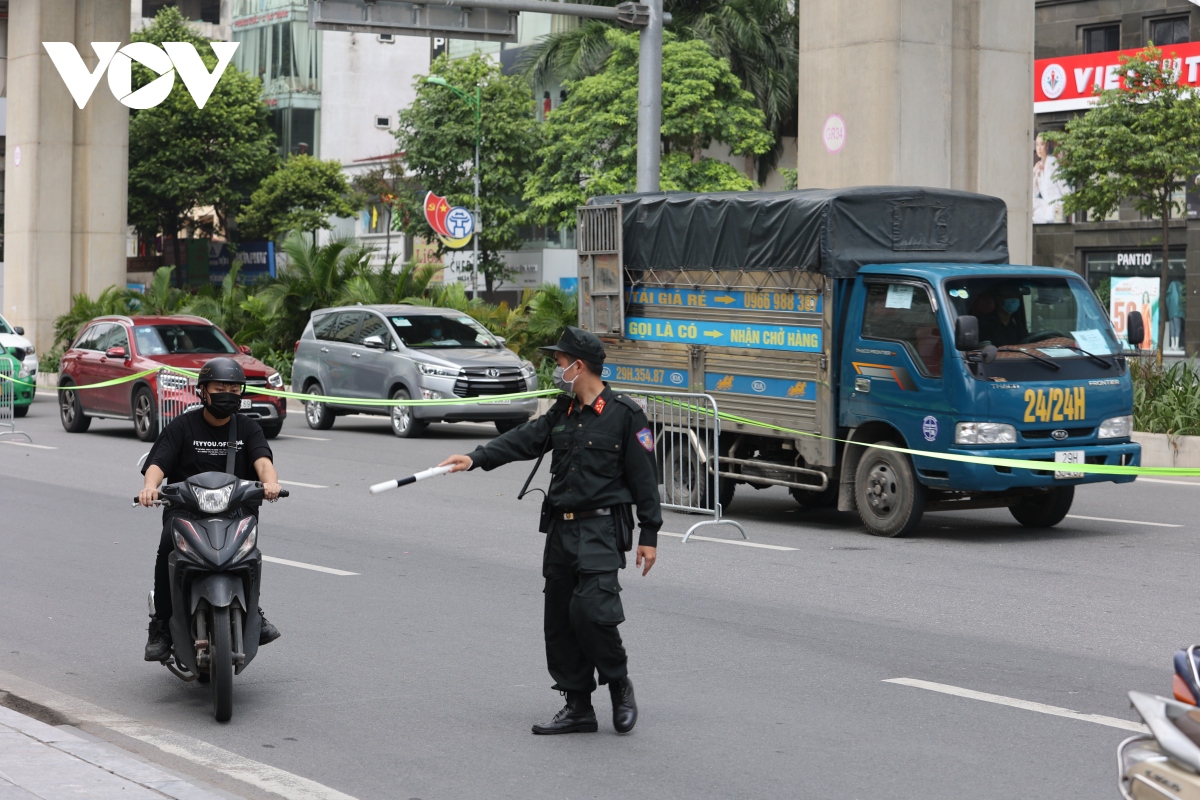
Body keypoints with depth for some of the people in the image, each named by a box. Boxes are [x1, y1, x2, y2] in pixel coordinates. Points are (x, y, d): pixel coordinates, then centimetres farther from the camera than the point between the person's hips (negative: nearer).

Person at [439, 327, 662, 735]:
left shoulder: (625, 414, -6)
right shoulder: (562, 413, 14)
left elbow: (644, 477, -6)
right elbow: (522, 440, 3)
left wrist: (649, 536, -8)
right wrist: (476, 459, -11)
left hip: (600, 529, -7)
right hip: (560, 529, 7)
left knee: (591, 608, -21)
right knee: (559, 618, 7)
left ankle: (619, 683, 2)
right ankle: (578, 707, 16)